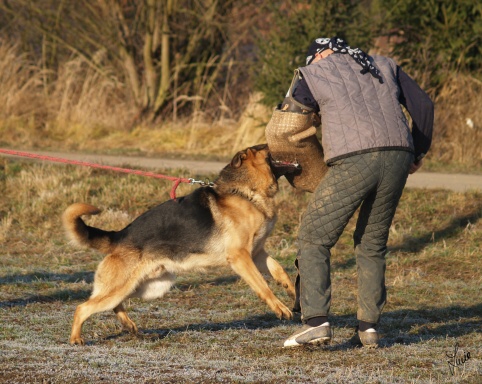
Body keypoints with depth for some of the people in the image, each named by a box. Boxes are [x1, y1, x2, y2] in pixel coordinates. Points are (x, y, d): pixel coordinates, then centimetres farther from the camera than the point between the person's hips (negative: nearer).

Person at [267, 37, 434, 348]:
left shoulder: (313, 73, 16)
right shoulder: (385, 66, 25)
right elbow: (423, 105, 20)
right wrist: (419, 152, 30)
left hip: (352, 161, -4)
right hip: (397, 159, 4)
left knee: (314, 240, 7)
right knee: (372, 244, 18)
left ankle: (316, 320, -7)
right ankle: (369, 326, 10)